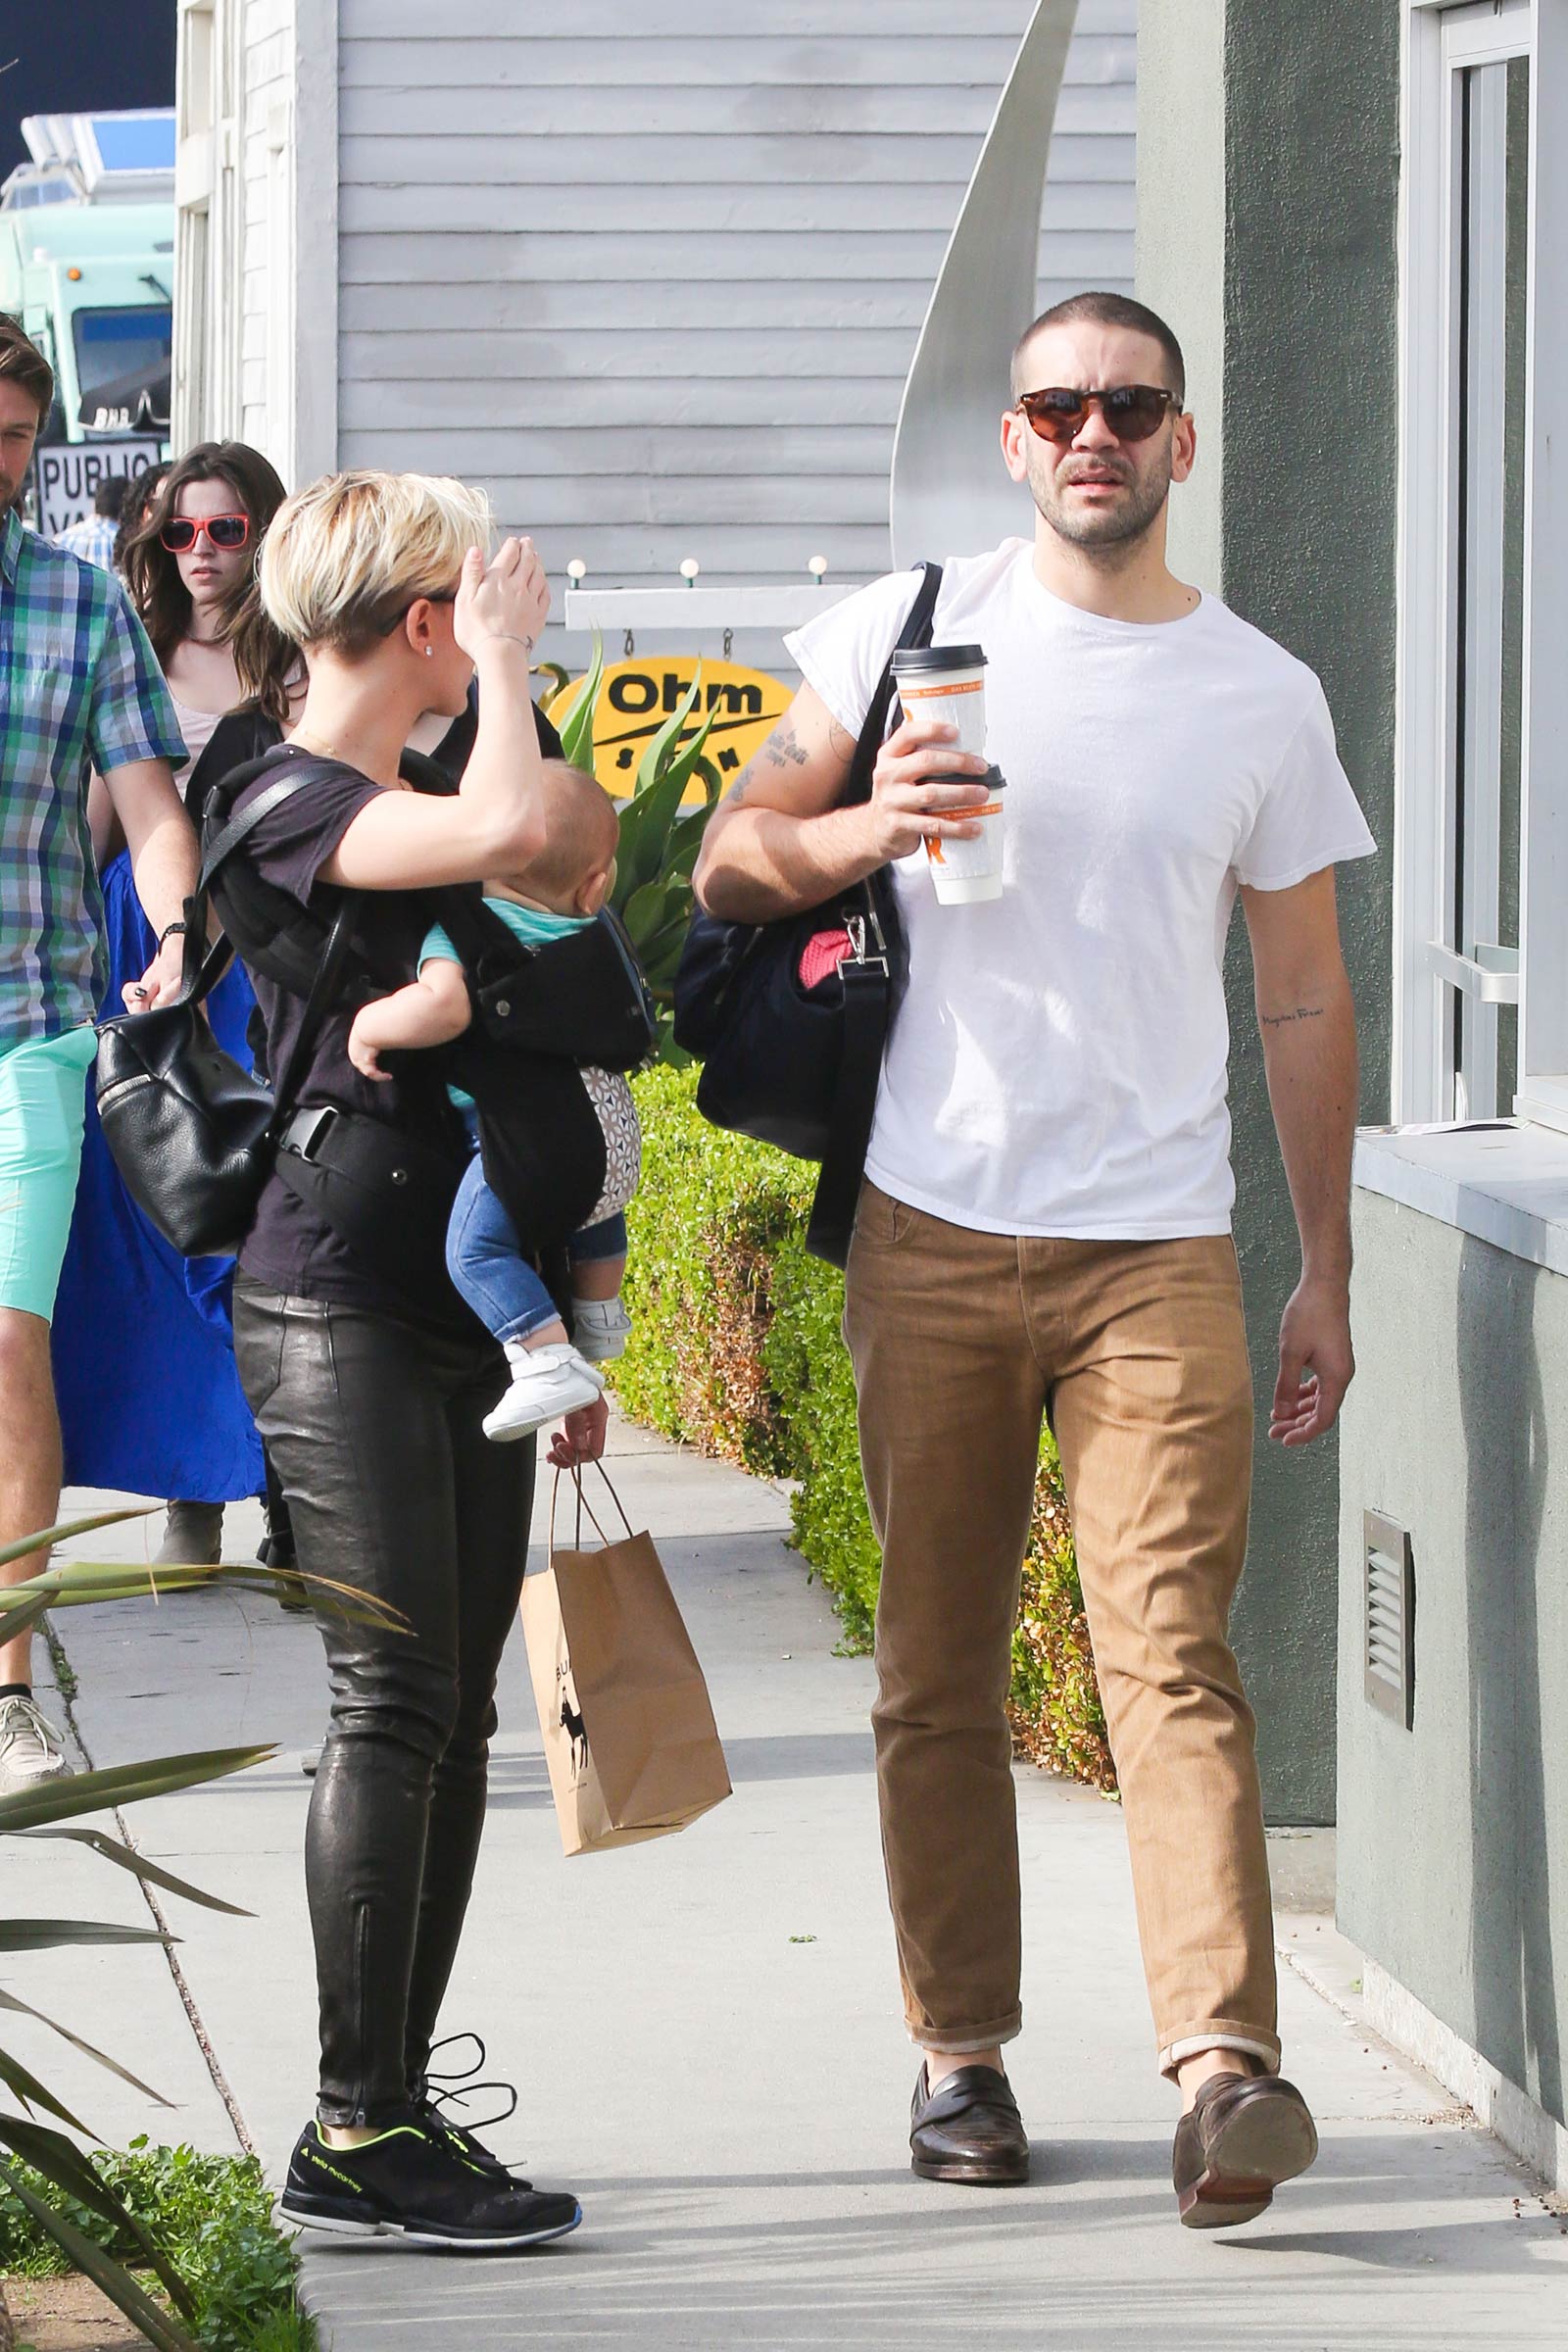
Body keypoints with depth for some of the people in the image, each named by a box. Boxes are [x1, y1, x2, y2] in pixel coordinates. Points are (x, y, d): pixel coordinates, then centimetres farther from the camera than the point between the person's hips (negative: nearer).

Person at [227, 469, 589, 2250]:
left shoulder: (407, 802, 20)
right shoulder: (287, 802, -10)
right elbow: (509, 830, -30)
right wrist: (506, 663, -12)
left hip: (465, 1316, 9)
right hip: (338, 1313, -9)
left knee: (454, 1716, 7)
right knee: (396, 1702, -11)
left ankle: (395, 2106, 12)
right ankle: (355, 2132, -8)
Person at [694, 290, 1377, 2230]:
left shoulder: (1263, 696, 8)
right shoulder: (914, 629, 6)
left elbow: (1304, 998, 13)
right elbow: (728, 862, 9)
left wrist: (1327, 1271, 10)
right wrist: (864, 830, -12)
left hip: (1157, 1247, -1)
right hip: (933, 1232, 1)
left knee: (1171, 1651, -12)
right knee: (938, 1667, 5)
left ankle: (1224, 2064, -22)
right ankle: (959, 2049, 15)